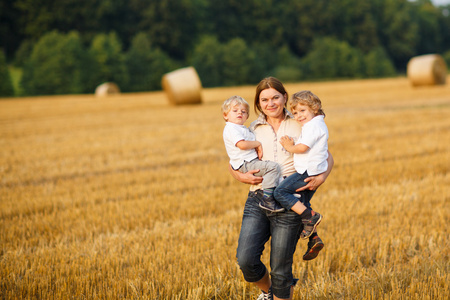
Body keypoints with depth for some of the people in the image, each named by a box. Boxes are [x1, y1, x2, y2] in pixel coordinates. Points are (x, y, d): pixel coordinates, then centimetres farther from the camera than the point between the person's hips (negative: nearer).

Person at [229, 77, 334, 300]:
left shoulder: (299, 125, 8)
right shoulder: (254, 128, 15)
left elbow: (327, 157, 12)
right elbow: (233, 164, 21)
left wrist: (321, 178, -8)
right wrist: (241, 176, -2)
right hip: (257, 199, 2)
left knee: (280, 269, -3)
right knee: (245, 260, -12)